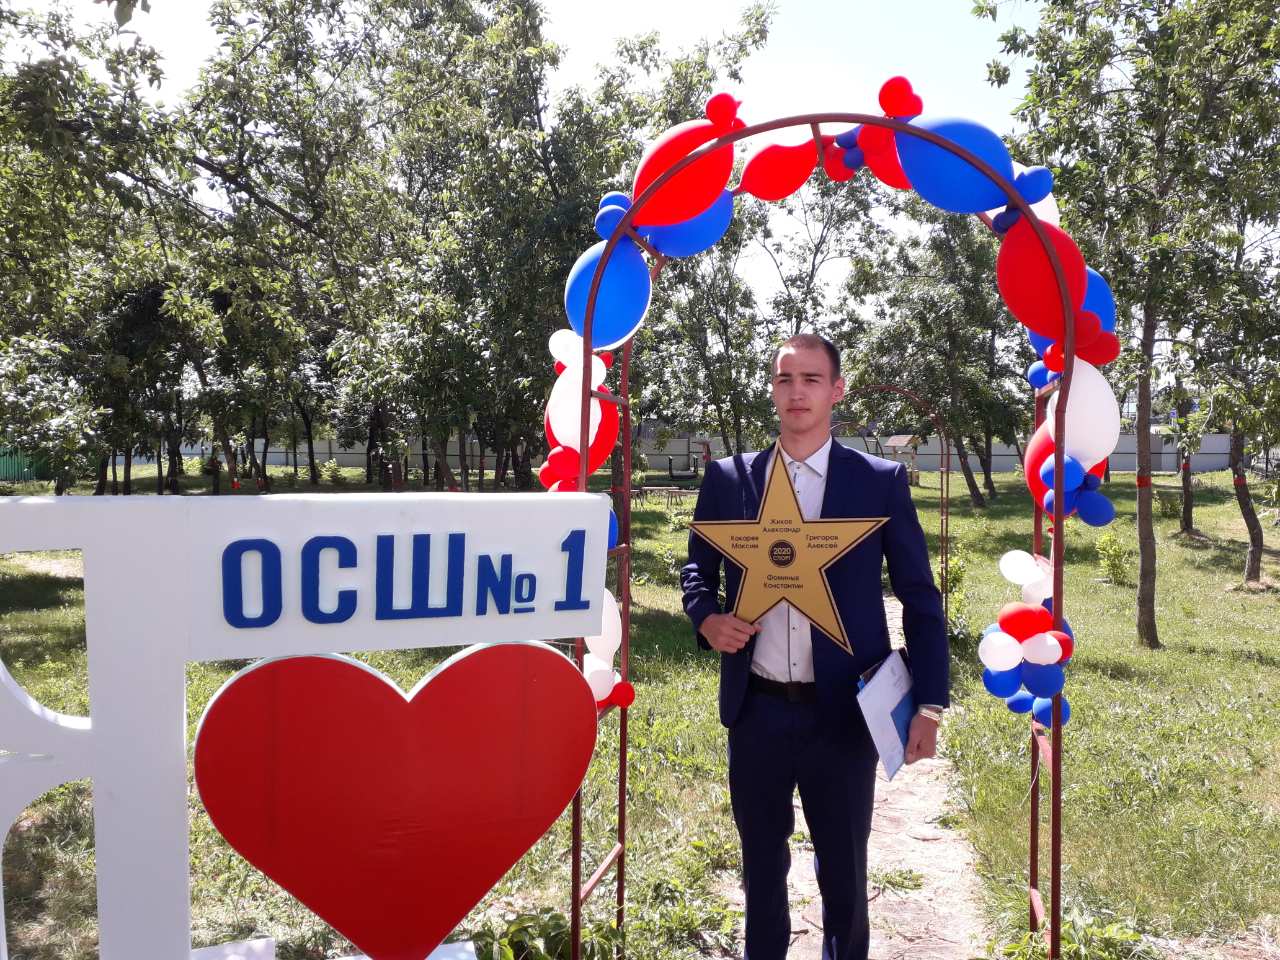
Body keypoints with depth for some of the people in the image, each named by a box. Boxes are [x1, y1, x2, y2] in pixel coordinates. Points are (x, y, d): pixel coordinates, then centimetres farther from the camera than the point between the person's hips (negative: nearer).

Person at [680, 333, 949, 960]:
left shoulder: (881, 481, -2)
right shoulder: (727, 477, 3)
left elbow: (920, 598, 1)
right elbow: (697, 569, 13)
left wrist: (929, 705, -5)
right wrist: (707, 619, -9)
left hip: (843, 713, -1)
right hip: (757, 711, 2)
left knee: (844, 873, 12)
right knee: (762, 866, 18)